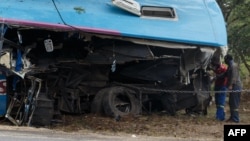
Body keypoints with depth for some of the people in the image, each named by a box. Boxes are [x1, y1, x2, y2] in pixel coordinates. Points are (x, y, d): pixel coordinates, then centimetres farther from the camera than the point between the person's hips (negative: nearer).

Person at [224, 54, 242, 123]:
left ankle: (235, 119, -10)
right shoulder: (230, 66, 19)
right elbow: (228, 75, 29)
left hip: (235, 87, -10)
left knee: (234, 103, -10)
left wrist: (231, 85, -27)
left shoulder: (234, 65, -13)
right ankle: (232, 117, 20)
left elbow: (234, 76, -22)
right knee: (231, 103, 14)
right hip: (234, 87, 10)